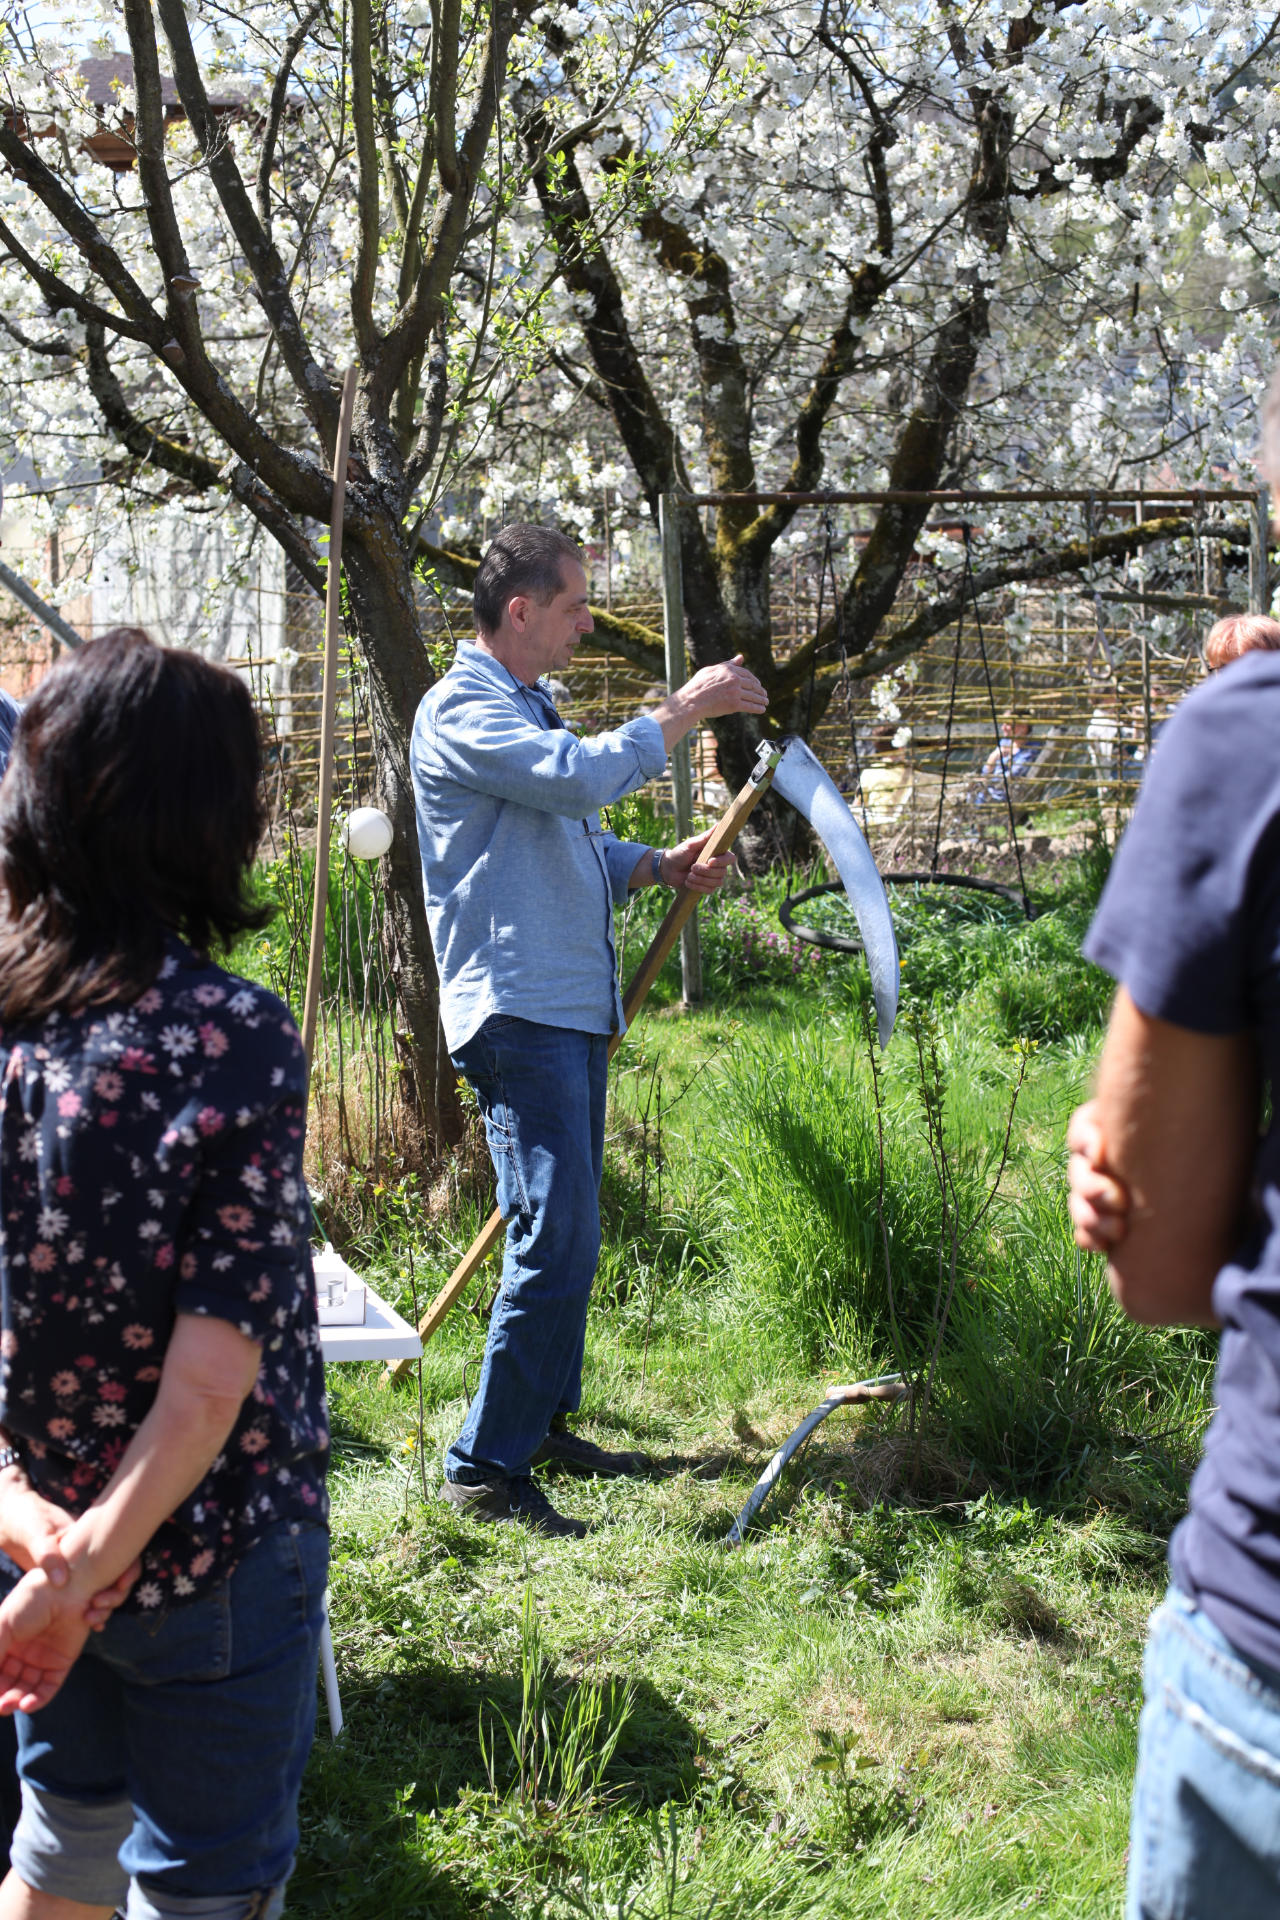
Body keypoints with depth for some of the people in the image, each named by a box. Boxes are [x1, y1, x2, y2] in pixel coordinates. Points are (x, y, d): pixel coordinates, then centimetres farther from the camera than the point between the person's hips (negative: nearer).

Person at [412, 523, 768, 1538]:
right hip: (517, 1008, -10)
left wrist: (659, 865, 9)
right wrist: (687, 706, -16)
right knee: (556, 1238, -13)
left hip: (574, 1008, 10)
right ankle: (486, 1466, -6)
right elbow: (584, 776, -27)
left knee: (566, 1233, 15)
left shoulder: (528, 709, 21)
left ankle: (546, 1424, 27)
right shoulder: (462, 710, -11)